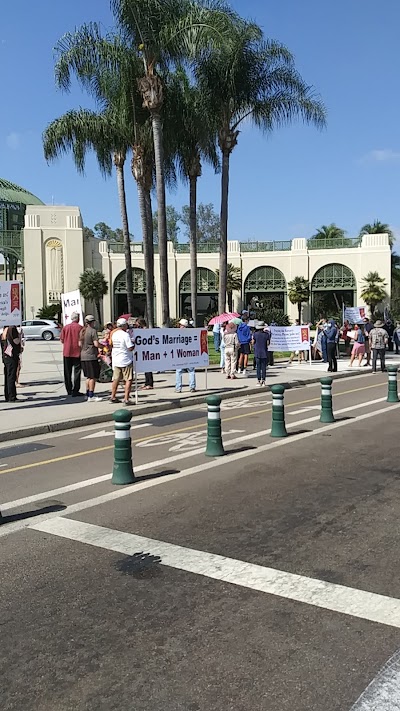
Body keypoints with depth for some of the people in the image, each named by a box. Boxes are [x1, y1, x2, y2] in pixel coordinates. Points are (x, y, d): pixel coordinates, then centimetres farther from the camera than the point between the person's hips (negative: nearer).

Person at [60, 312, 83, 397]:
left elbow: (62, 340, 3)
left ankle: (69, 390, 18)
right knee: (77, 372, 2)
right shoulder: (80, 327, -8)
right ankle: (75, 391, -1)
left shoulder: (65, 327, 2)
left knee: (67, 373, 13)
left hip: (67, 352, 3)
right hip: (77, 353, -3)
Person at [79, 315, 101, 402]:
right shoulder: (93, 331, -12)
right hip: (91, 356, -8)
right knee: (93, 377, -2)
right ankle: (91, 396, -1)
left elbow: (80, 344, 16)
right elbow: (96, 344, -17)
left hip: (83, 356, 8)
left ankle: (88, 394, 20)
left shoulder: (82, 331, 11)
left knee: (88, 377, 17)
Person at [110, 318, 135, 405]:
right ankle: (126, 399, -5)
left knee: (116, 379, 17)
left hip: (115, 360, 7)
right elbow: (131, 348, -19)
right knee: (128, 380, -1)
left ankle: (113, 397, 26)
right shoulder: (125, 335, -17)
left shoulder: (114, 334, 6)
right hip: (125, 360, -7)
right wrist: (134, 344, -1)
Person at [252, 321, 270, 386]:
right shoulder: (266, 334, -6)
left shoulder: (255, 334, -7)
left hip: (257, 353, 0)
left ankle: (259, 381, 3)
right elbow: (268, 343, -3)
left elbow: (253, 342, 0)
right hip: (264, 353, 0)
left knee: (258, 367, 4)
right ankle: (263, 380, 4)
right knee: (264, 367, 5)